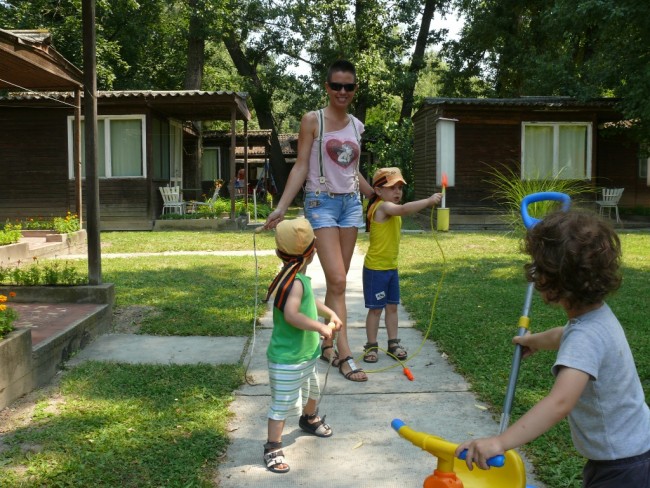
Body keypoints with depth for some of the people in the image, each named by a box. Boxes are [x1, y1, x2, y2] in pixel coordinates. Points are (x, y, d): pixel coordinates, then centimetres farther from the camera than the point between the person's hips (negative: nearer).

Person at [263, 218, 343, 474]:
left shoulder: (299, 278, 5)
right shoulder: (295, 282, -28)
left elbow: (309, 301, 24)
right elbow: (292, 315, -41)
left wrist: (330, 313, 13)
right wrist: (321, 327, -34)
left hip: (305, 355, 11)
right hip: (286, 360, -11)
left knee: (312, 392, 31)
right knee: (283, 404, -1)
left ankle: (310, 419, 57)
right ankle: (273, 449, 11)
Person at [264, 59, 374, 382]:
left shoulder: (356, 125, 12)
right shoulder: (313, 120, -3)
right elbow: (301, 166, -7)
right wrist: (281, 207, -15)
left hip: (351, 203, 5)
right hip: (322, 203, -5)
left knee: (338, 282, 7)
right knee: (337, 280, -11)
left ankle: (326, 343, 19)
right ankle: (345, 355, -6)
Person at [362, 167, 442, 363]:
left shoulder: (391, 209, 13)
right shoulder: (383, 207, -20)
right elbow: (404, 209, -38)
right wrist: (428, 201, -43)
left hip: (391, 267, 9)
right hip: (376, 268, -9)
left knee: (392, 306, 13)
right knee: (376, 308, 1)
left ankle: (393, 344, 22)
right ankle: (371, 346, 13)